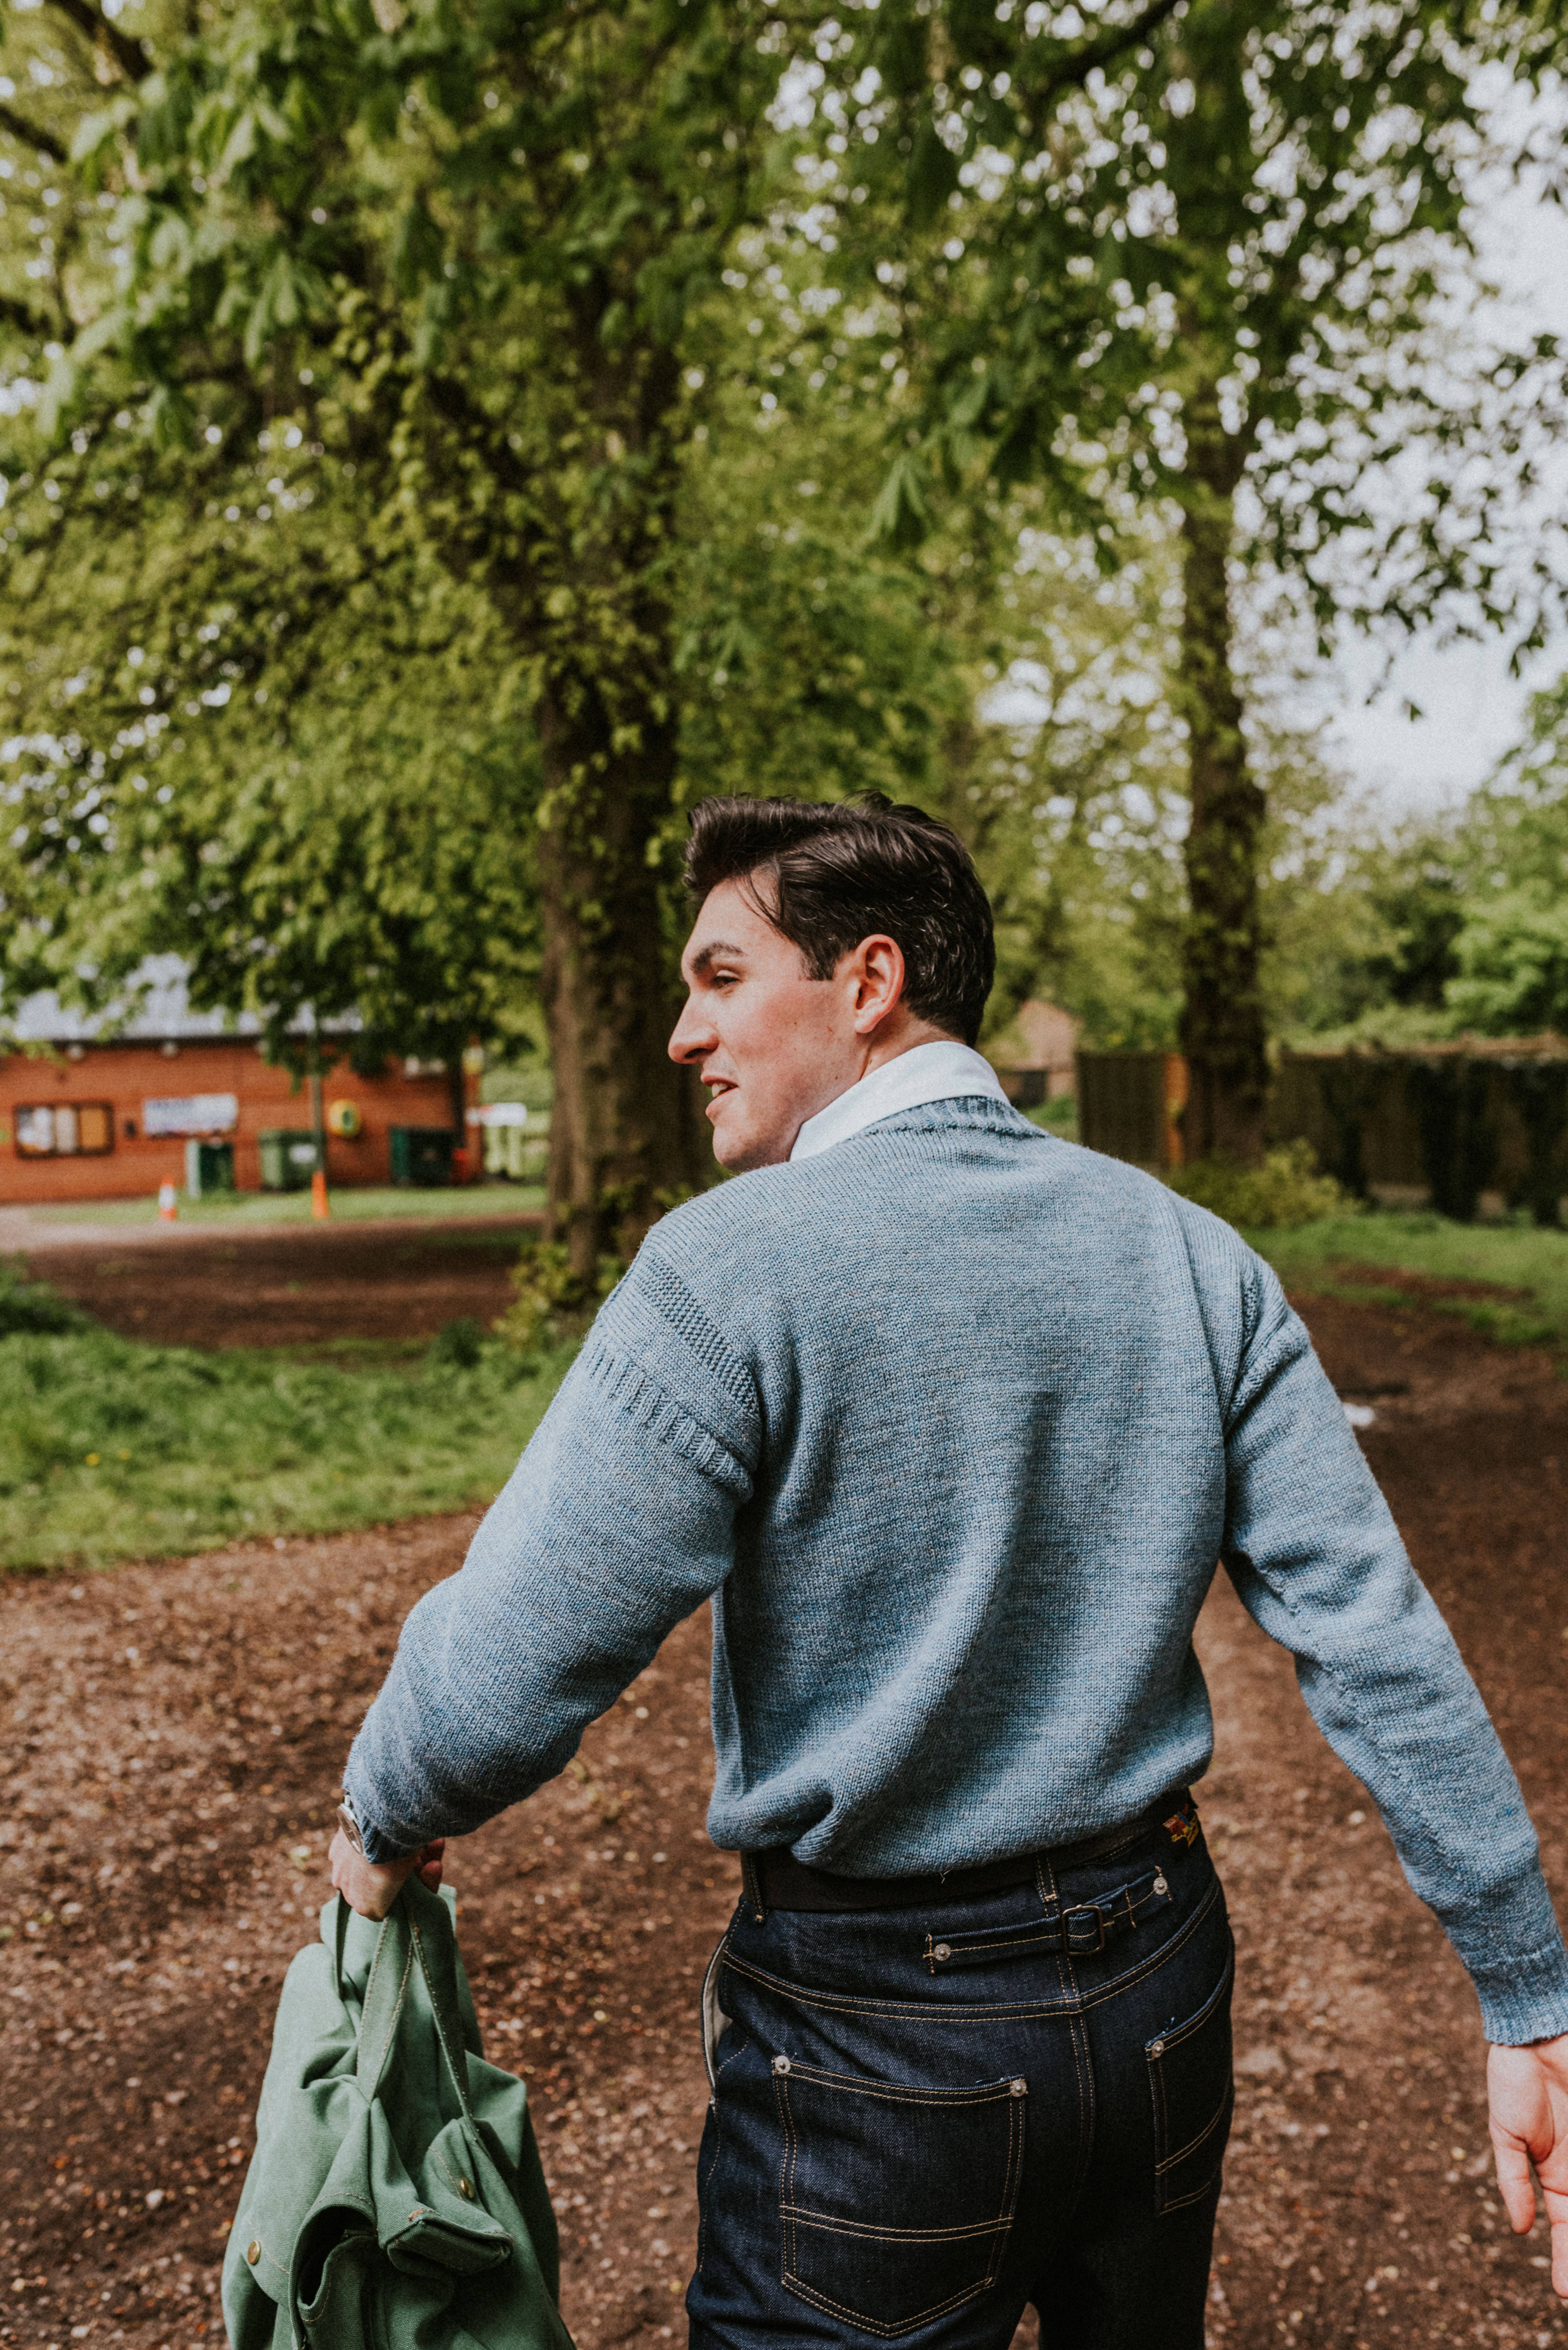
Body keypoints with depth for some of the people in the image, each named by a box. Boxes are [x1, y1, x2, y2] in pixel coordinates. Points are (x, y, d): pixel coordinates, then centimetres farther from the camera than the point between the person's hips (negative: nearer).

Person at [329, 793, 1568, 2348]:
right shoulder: (1188, 1256, -3)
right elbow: (1379, 1644, -5)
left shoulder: (729, 1271, -19)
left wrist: (383, 1829, 2)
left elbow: (508, 1669, -20)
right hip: (1160, 1989, 6)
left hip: (877, 2040, -5)